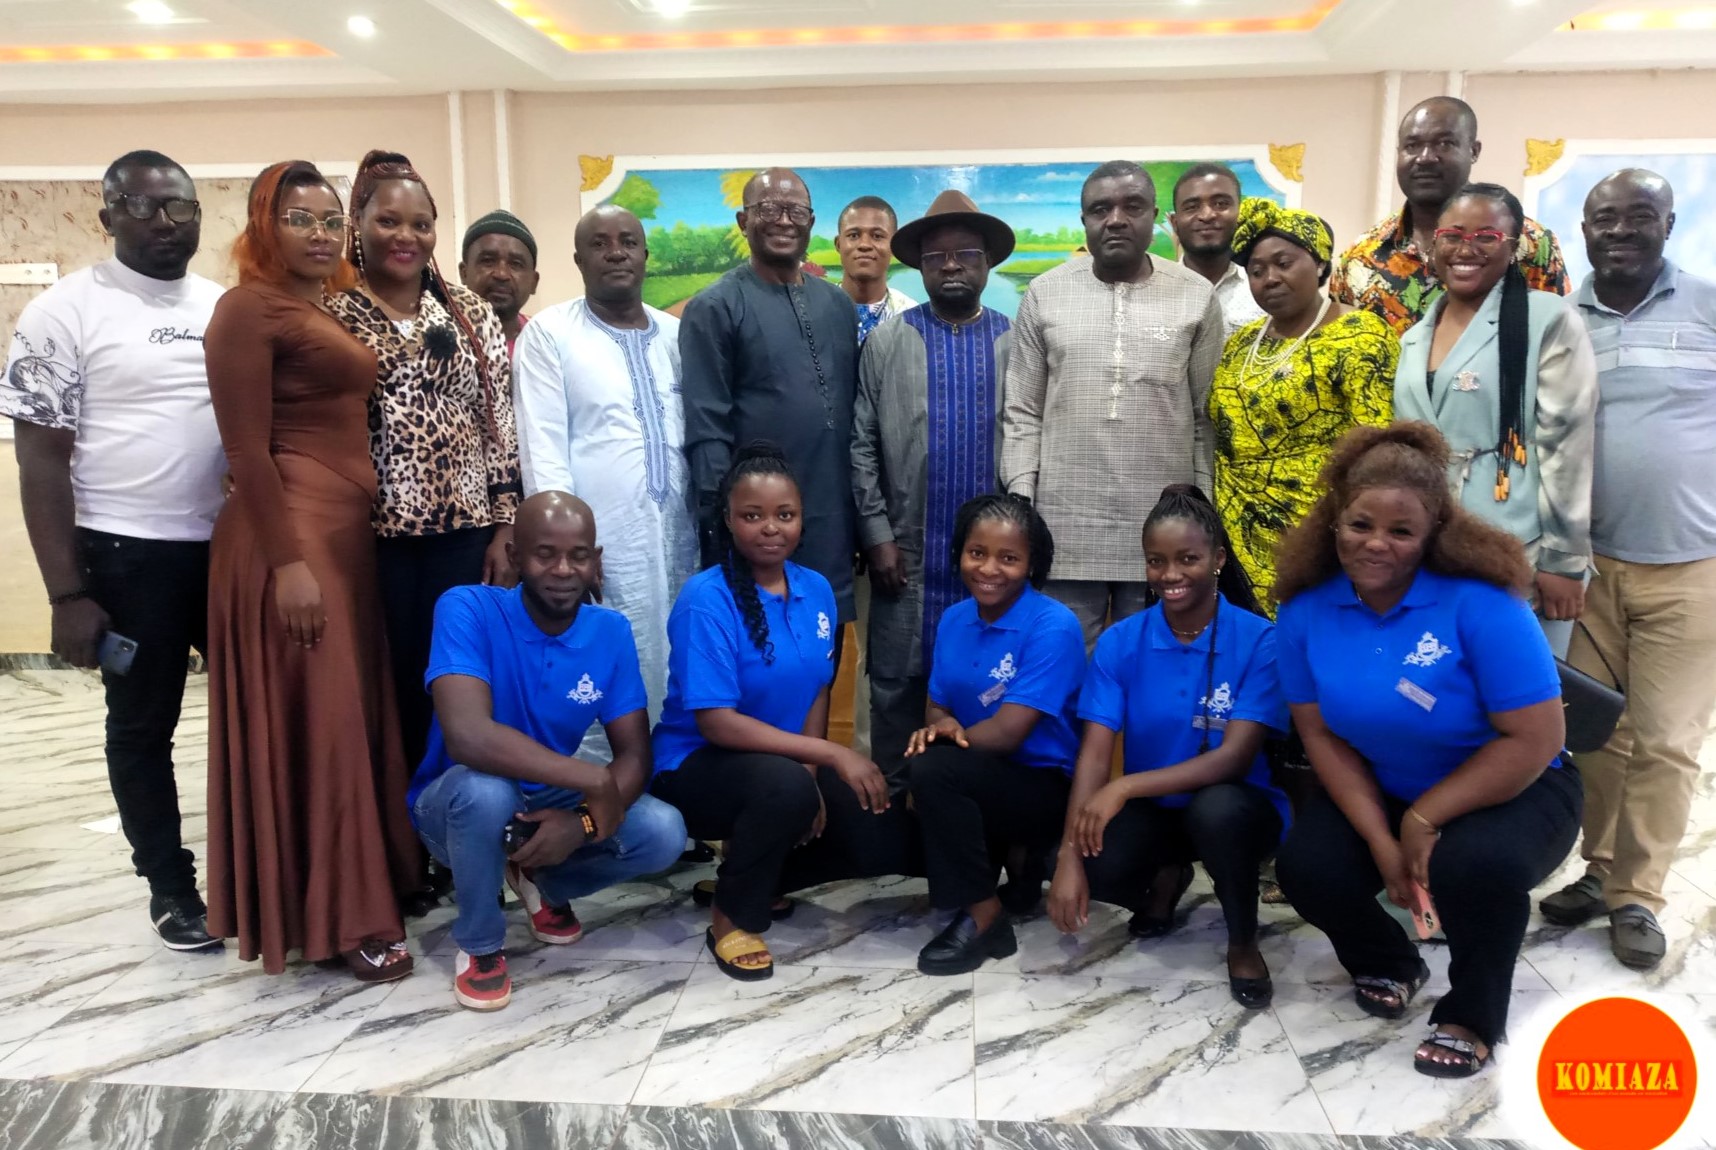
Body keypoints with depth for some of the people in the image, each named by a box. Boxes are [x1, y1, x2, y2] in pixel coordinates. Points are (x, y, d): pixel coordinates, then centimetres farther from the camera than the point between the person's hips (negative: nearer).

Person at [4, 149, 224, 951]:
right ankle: (170, 883, 26)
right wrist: (67, 594, -11)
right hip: (131, 556, -4)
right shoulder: (66, 311, -5)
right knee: (142, 725, 9)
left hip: (236, 547, 4)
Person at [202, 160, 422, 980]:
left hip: (346, 530, 9)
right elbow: (246, 449, -14)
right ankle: (338, 915, 7)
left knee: (351, 713, 13)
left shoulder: (327, 312, 18)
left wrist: (334, 542, 14)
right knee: (314, 719, -3)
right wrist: (287, 563, -20)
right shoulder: (249, 308, -7)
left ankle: (349, 893, 26)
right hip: (292, 534, -9)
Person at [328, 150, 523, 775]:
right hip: (375, 532, -2)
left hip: (463, 529, 2)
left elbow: (500, 423, 7)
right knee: (388, 684, 6)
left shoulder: (471, 311, 9)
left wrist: (505, 529, 2)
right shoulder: (331, 313, 1)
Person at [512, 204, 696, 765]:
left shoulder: (676, 334, 13)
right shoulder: (548, 333, 1)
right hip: (598, 543, -4)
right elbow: (543, 446, -6)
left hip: (676, 539, 4)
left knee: (673, 678, 9)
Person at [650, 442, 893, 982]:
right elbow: (715, 722, -25)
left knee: (886, 843, -8)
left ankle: (757, 873, 18)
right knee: (784, 786, -38)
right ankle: (731, 914, -8)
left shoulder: (816, 590, 0)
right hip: (697, 765, -6)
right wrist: (832, 755, -28)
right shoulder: (706, 600, -20)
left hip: (787, 764, 7)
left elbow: (818, 693, 4)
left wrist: (812, 775, -13)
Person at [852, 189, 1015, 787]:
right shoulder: (886, 342, 3)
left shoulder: (1017, 344, 4)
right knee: (896, 684, 7)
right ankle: (892, 796, 22)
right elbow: (861, 445, 0)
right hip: (906, 551, 0)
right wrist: (876, 533, -6)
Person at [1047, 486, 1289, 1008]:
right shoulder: (1119, 642, -7)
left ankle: (1243, 943, -5)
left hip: (1233, 805, -2)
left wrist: (1126, 787, -31)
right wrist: (1070, 853, -27)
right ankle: (1166, 879, 12)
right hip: (1152, 809, 3)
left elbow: (1235, 757, -21)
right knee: (1093, 863, -29)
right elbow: (1095, 751, -13)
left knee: (1217, 809, -38)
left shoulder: (1259, 640, -15)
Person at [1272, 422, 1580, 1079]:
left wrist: (1423, 819, -21)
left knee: (1478, 865, -34)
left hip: (1510, 791, -3)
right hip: (1377, 791, 4)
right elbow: (1323, 735, -7)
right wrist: (1380, 840, -17)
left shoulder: (1480, 603, -25)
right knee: (1307, 869, -19)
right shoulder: (1305, 609, -12)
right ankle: (1388, 966, 18)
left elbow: (1535, 741, -23)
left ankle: (1472, 1018, 0)